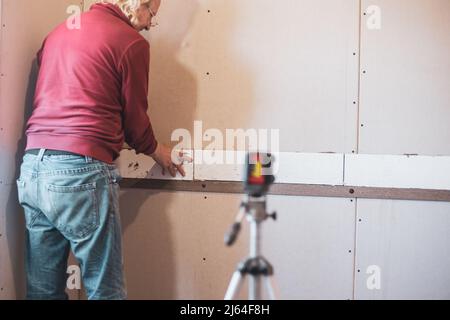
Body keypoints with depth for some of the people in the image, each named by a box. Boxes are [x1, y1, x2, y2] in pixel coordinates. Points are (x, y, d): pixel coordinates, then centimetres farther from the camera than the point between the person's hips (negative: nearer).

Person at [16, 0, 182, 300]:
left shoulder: (58, 32, 18)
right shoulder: (131, 42, -3)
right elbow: (134, 117, 5)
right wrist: (158, 151, 25)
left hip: (32, 166, 8)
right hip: (81, 171, -7)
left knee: (43, 289, 12)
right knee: (106, 290, 2)